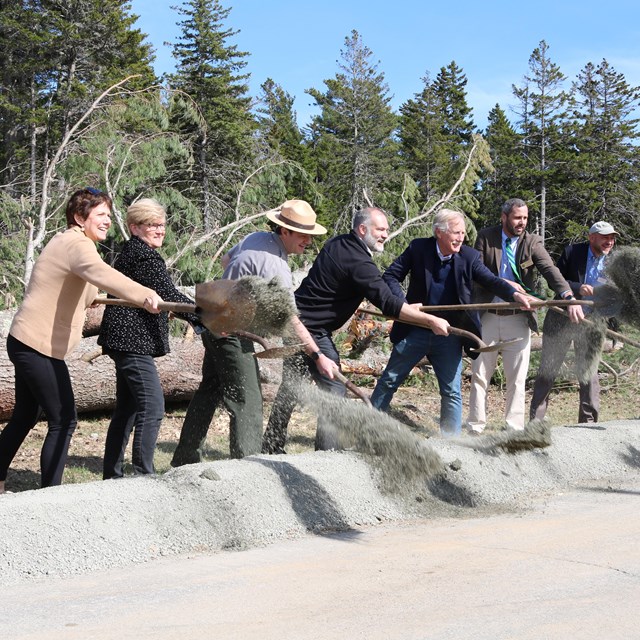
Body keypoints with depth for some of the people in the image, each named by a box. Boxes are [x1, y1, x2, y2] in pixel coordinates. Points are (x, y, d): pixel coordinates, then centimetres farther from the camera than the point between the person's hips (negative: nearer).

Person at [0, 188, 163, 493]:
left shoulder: (64, 240, 15)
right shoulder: (77, 245, -19)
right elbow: (101, 274, -42)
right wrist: (144, 296, -57)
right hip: (39, 347, -11)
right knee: (63, 421, -8)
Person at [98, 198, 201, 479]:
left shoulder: (129, 253, 19)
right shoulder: (145, 256, -14)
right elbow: (169, 294, -21)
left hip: (124, 339, 11)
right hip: (133, 341, -11)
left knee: (127, 409, 14)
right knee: (152, 407, -14)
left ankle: (112, 475, 19)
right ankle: (143, 474, -14)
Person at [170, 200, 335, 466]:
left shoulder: (256, 238, 5)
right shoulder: (274, 265, -23)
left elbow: (226, 260, 25)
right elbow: (290, 321, -24)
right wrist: (318, 357, -20)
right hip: (232, 332, -10)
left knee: (210, 390, 19)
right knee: (247, 403, -9)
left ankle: (185, 458, 28)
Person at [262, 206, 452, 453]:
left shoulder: (338, 244, 9)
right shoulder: (358, 262, -20)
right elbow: (387, 302, -26)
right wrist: (431, 321, -26)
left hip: (296, 319, 10)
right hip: (312, 330, -10)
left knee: (292, 386, 16)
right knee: (333, 390, -7)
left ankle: (271, 447, 23)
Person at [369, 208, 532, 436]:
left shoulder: (469, 257, -6)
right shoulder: (418, 249, -8)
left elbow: (491, 281, -14)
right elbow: (391, 276, -4)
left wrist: (514, 294, -35)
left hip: (449, 336, 1)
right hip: (415, 330, 0)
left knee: (452, 392, 2)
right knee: (389, 381, 10)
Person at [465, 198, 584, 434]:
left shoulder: (532, 242, -2)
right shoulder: (486, 237, -1)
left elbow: (550, 270, -16)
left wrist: (569, 297, -32)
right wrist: (504, 284, -23)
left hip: (518, 319, 0)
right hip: (487, 317, 0)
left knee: (517, 379, 3)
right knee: (480, 376, 6)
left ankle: (514, 432, 9)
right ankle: (475, 429, 14)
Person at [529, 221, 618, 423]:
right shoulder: (572, 252, -5)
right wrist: (578, 288, -24)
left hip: (591, 325, 1)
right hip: (561, 320, -1)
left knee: (589, 376, 3)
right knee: (547, 371, 5)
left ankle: (588, 423, 12)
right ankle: (536, 419, 12)